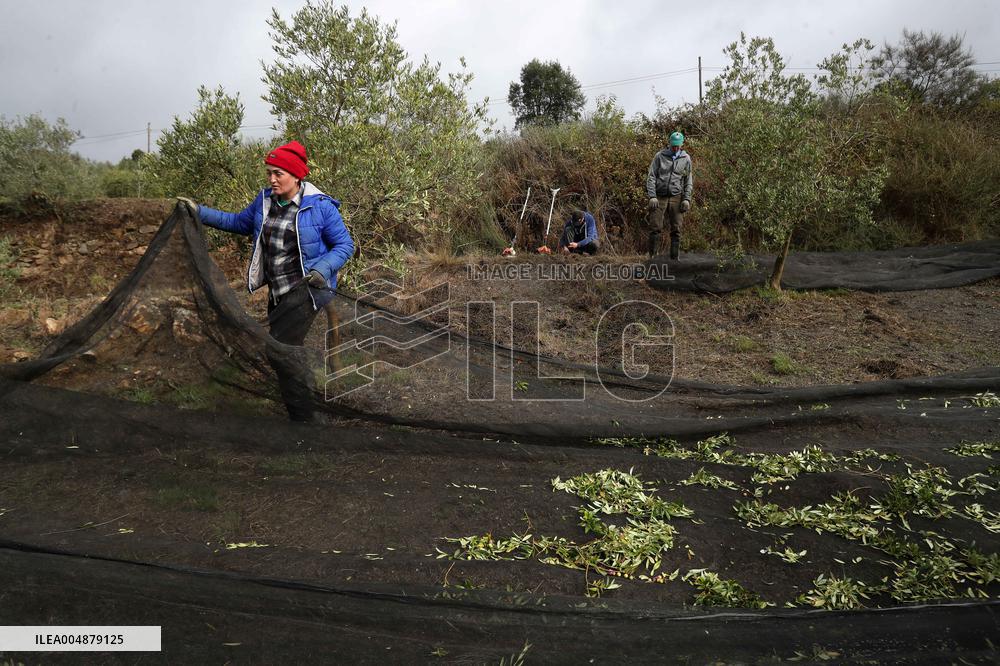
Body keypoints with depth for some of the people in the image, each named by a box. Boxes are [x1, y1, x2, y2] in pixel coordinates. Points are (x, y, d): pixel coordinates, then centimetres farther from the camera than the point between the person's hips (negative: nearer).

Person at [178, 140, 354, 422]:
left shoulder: (321, 207, -13)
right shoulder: (265, 199, 5)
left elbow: (345, 245, -8)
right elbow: (239, 222, 21)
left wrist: (322, 269, -23)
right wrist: (201, 212, 16)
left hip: (304, 290, -8)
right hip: (278, 292, 8)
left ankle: (301, 417, -5)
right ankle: (300, 412, 32)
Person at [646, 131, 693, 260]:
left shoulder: (686, 159, 9)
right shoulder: (660, 156, 4)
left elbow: (689, 181, 10)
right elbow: (651, 177, 1)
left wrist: (687, 199, -1)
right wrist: (652, 196, -9)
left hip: (676, 197, 1)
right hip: (659, 197, -1)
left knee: (676, 229, 0)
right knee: (655, 228, -5)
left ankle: (675, 258, 6)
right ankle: (653, 257, 2)